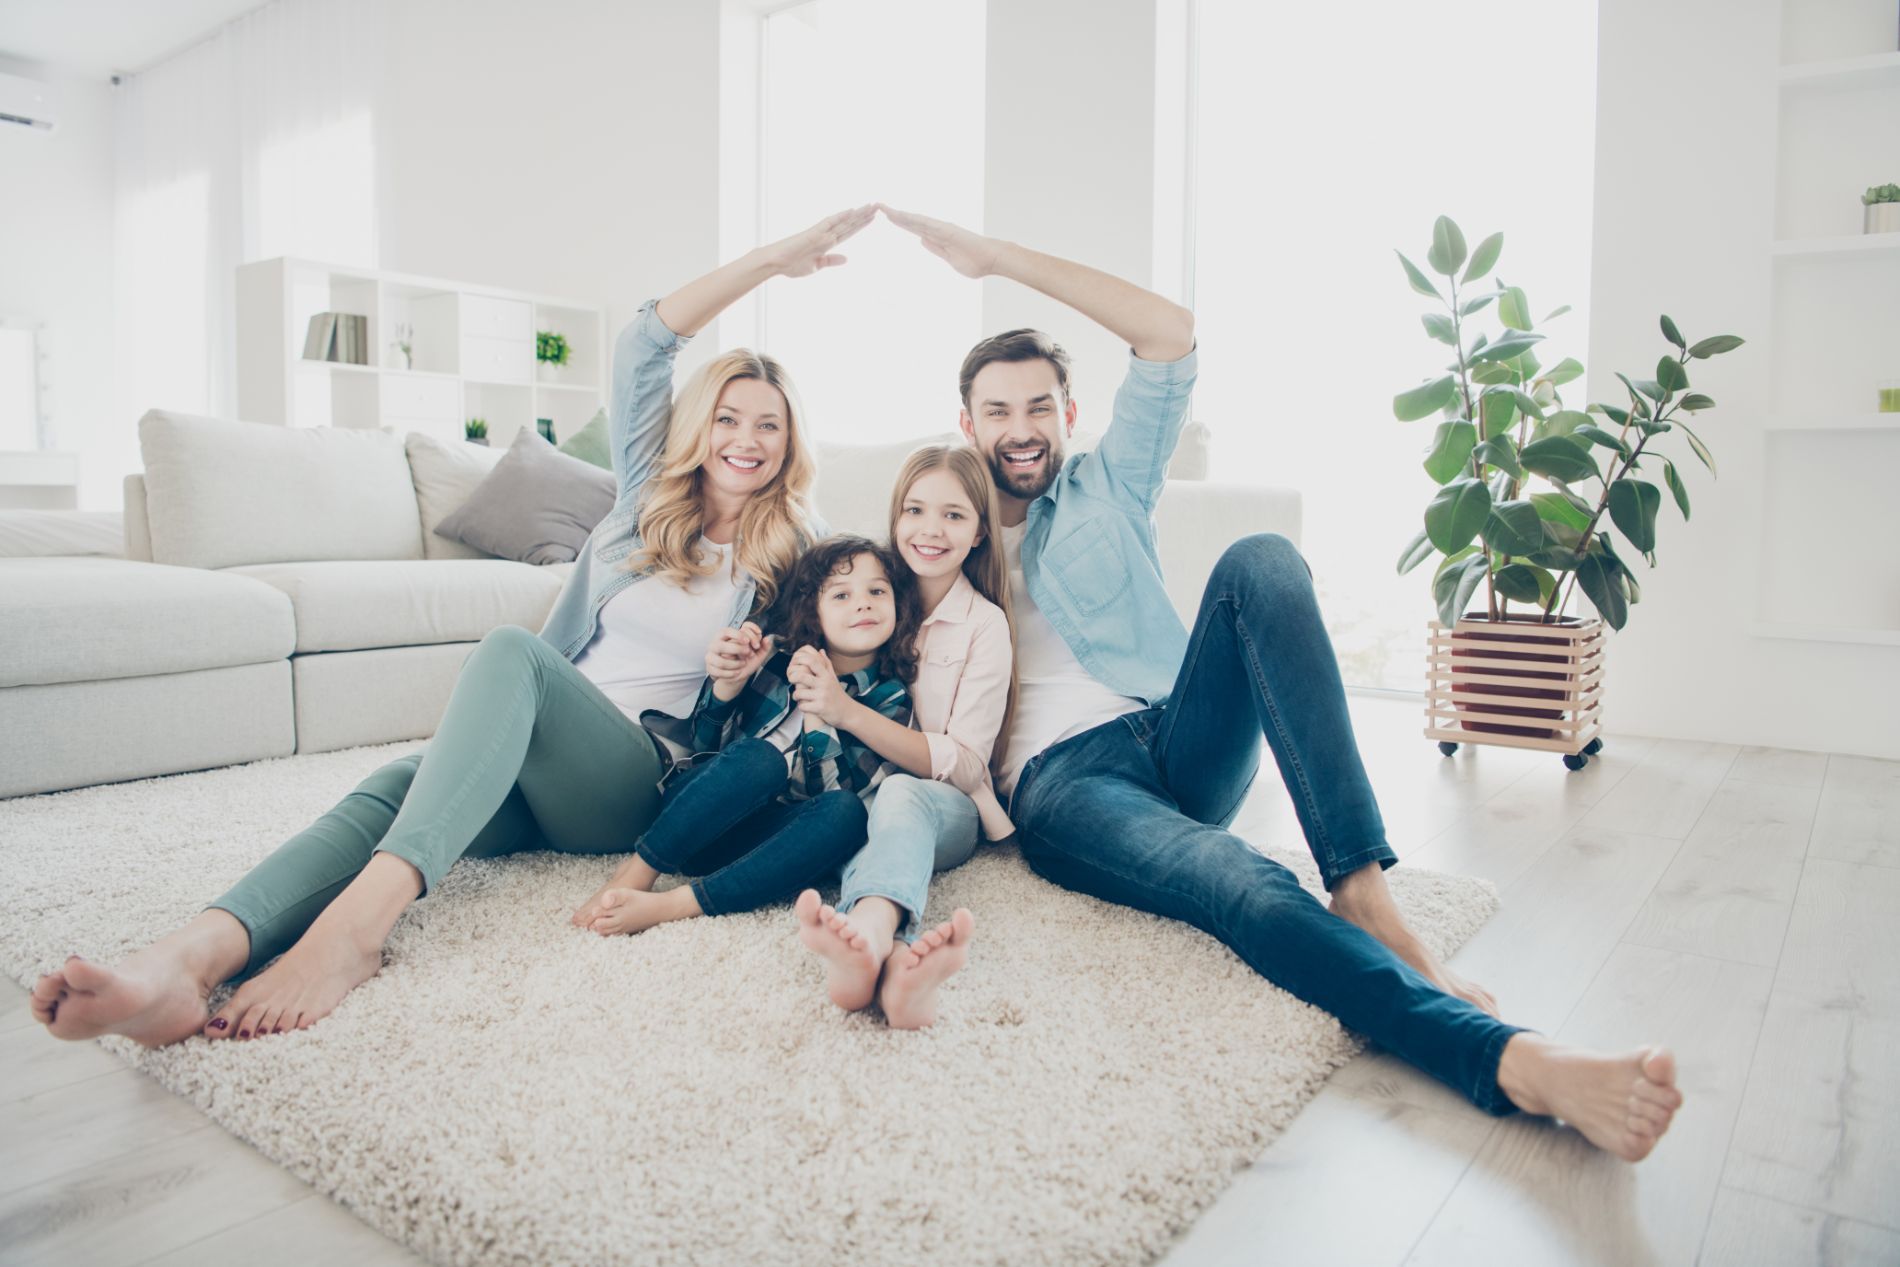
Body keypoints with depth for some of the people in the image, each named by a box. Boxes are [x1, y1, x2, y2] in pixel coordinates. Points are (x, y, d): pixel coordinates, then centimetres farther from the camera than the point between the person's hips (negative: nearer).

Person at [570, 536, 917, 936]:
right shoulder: (773, 660, 5)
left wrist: (819, 713, -21)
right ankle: (634, 874, -24)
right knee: (759, 757, -30)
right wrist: (725, 684, -12)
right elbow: (700, 746, 7)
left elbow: (836, 792, -7)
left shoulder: (890, 699, 4)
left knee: (846, 812, -31)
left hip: (770, 835, 1)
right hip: (687, 824, 0)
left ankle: (671, 905, -35)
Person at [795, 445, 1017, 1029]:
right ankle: (893, 951, -63)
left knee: (900, 794, -36)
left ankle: (865, 935, -65)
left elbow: (962, 763, -9)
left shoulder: (985, 624, -1)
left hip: (951, 810, -2)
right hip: (857, 799, 3)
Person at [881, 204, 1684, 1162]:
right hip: (1061, 783, -2)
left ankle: (1362, 890, -35)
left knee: (1259, 562, -27)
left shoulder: (1106, 488, 19)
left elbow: (1169, 330, 6)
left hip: (1180, 742, 2)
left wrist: (998, 256, 7)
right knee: (1236, 883, -36)